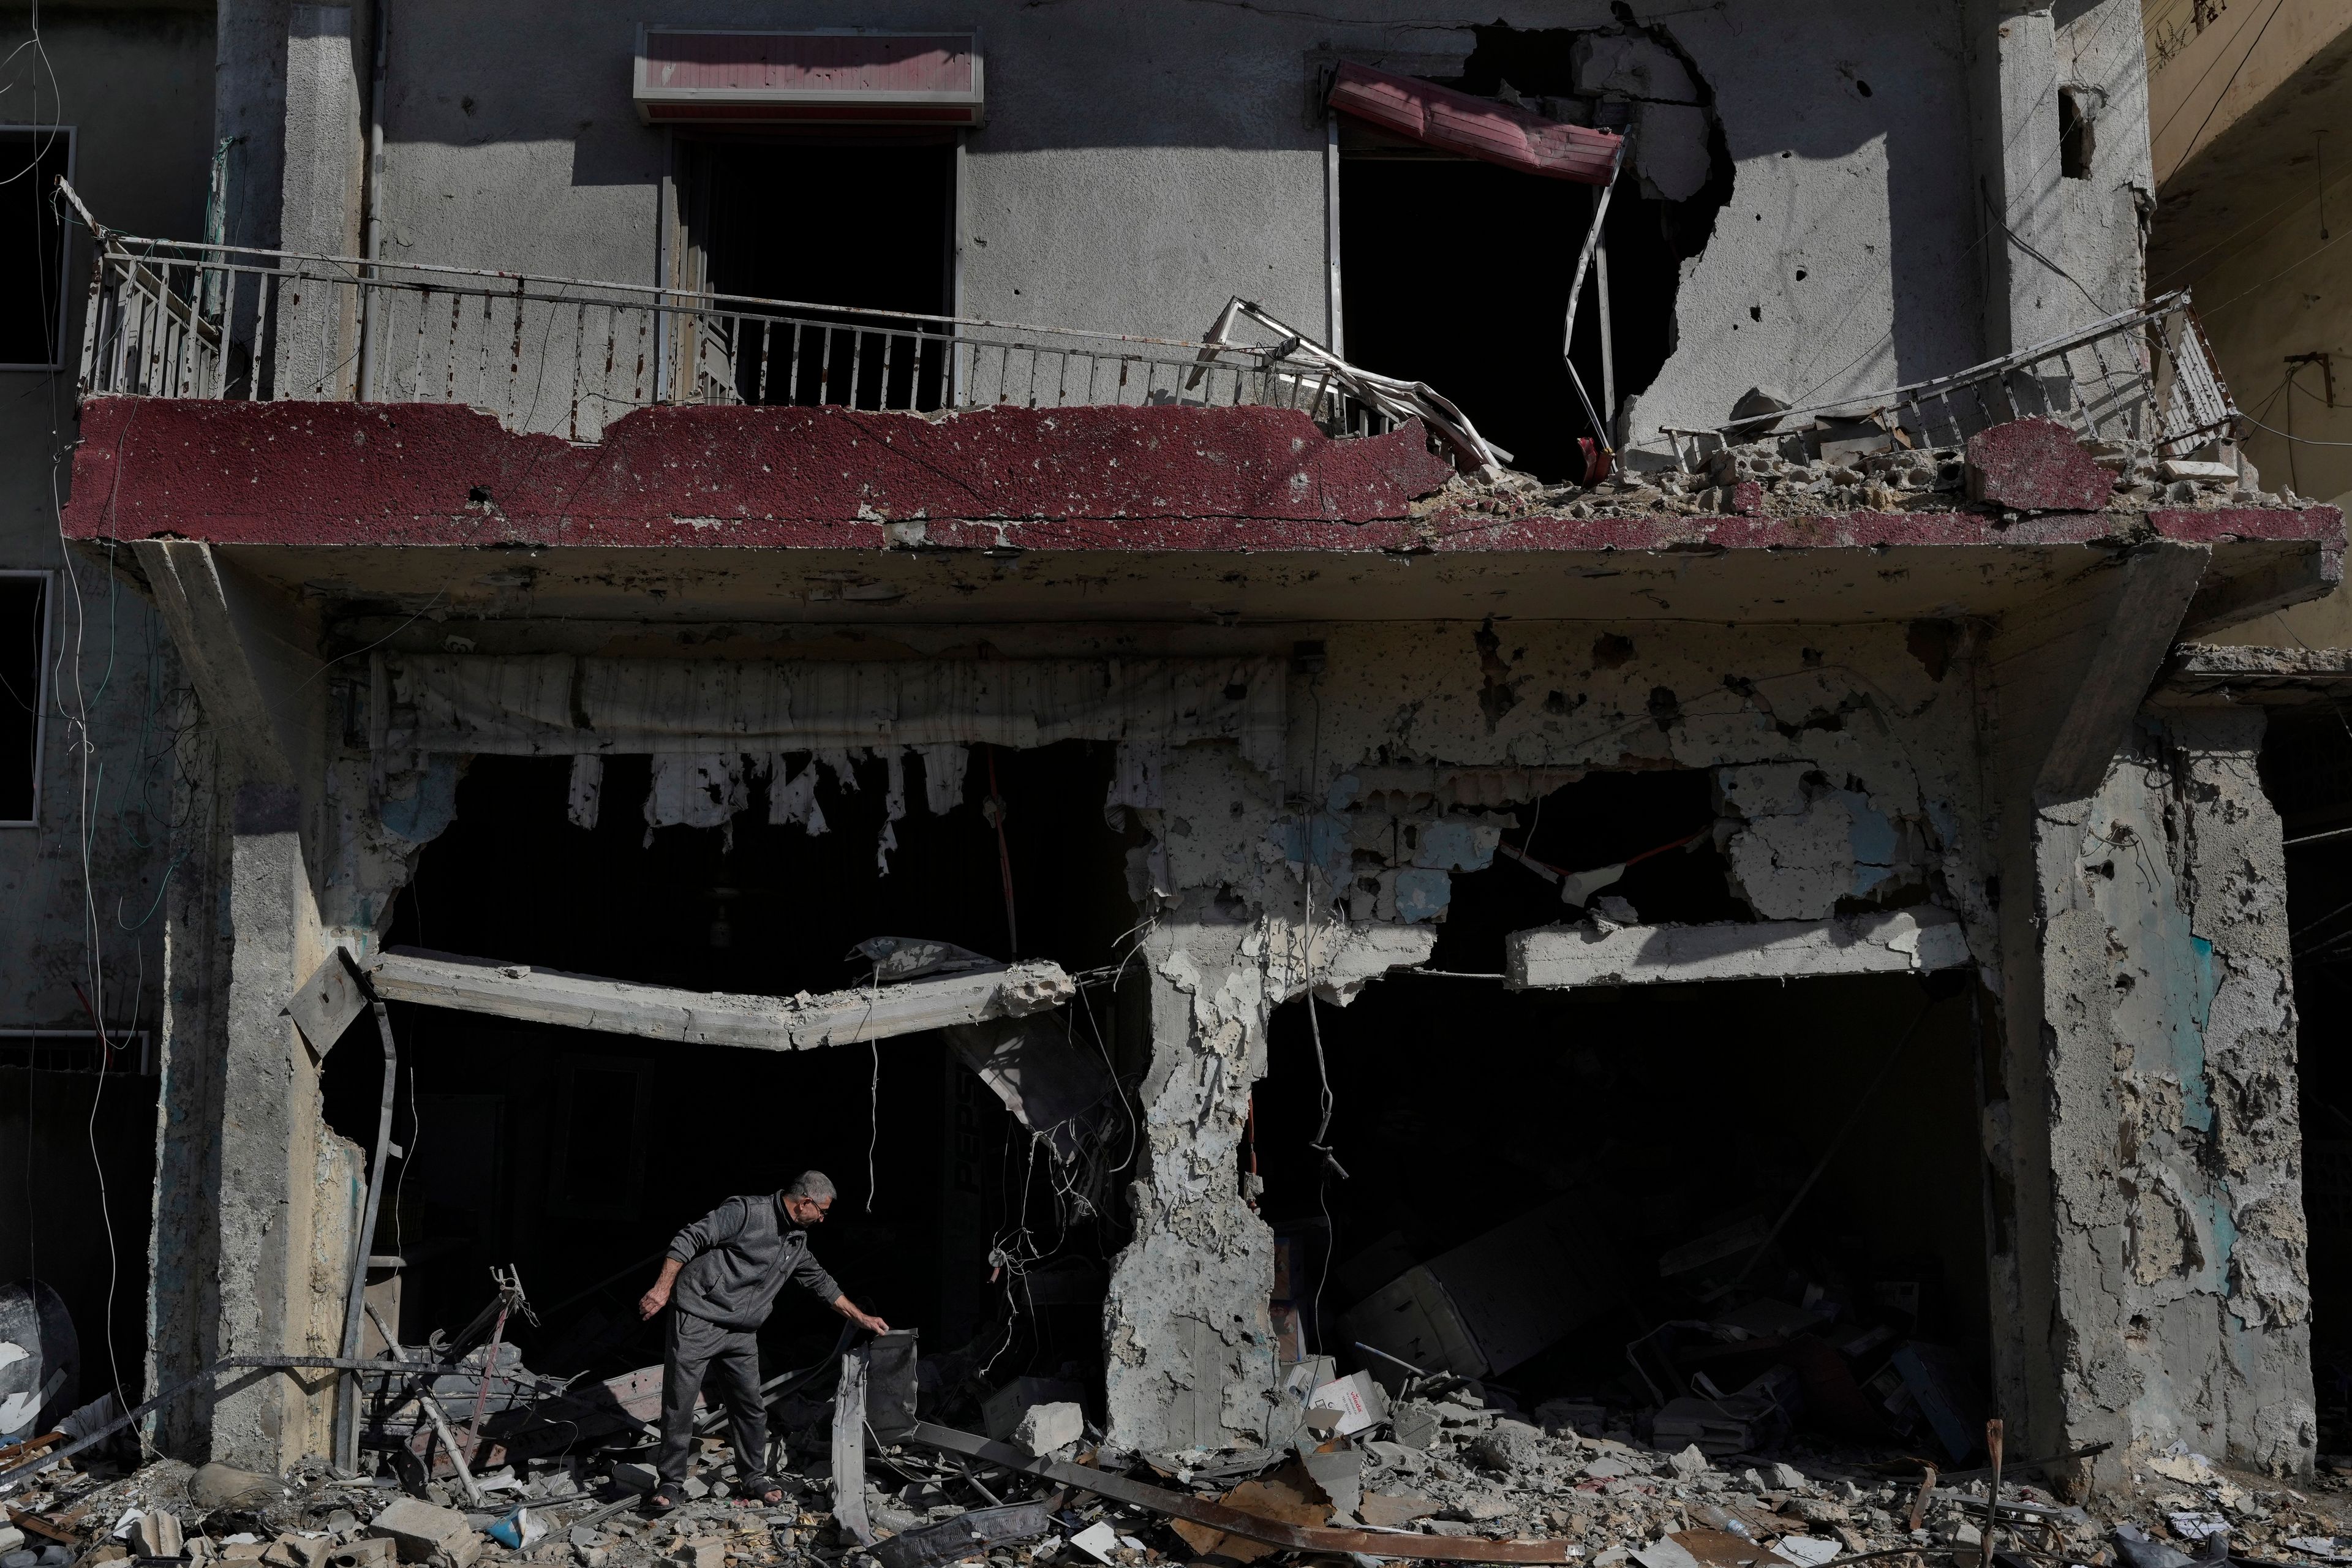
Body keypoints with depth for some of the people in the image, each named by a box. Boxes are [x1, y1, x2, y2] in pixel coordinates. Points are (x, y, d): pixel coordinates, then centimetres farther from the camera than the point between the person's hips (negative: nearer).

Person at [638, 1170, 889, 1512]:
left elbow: (820, 1282, 26)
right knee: (679, 1404, -2)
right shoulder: (746, 1211, -14)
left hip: (741, 1334, 7)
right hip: (697, 1321, -7)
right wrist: (663, 1288, -22)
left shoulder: (798, 1242, 12)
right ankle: (672, 1482, 12)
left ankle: (754, 1475, 25)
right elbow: (688, 1240, -16)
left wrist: (860, 1318, 29)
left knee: (751, 1406, 8)